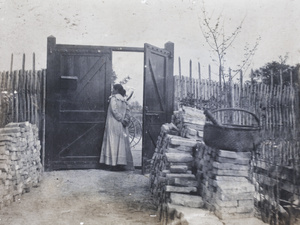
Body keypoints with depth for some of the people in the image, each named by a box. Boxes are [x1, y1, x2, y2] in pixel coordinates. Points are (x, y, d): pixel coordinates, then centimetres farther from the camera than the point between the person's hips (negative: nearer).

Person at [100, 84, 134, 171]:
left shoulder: (113, 98, -4)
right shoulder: (124, 100, 15)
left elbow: (114, 110, -15)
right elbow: (128, 112, 6)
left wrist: (121, 120, -12)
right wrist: (125, 120, -4)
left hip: (114, 124, -6)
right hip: (123, 126, 6)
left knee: (114, 142, -5)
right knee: (122, 143, 6)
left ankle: (115, 163, -8)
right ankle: (123, 163, 7)